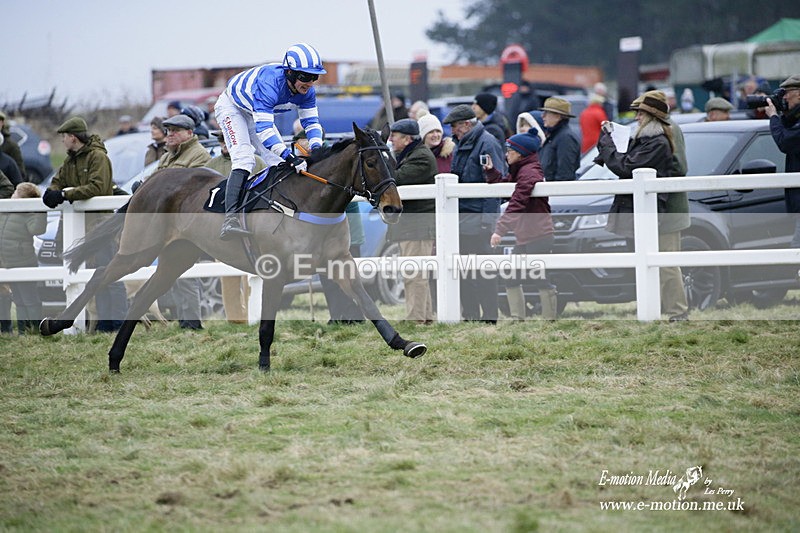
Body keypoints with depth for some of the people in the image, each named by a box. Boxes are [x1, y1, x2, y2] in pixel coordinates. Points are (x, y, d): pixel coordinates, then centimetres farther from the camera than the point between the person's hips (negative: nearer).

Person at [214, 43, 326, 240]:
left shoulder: (306, 90, -20)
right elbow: (263, 128, -48)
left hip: (258, 112, 8)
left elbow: (311, 121, -10)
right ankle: (230, 220, -38)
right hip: (232, 107, -8)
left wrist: (316, 149, -30)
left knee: (279, 163, 0)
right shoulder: (270, 83, -43)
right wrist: (289, 156, -57)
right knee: (244, 158, -27)